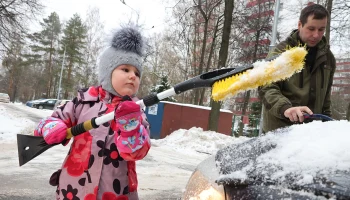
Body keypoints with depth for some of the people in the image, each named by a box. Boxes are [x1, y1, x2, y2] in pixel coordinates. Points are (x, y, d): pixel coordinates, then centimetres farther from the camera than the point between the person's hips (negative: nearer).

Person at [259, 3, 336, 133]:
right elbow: (266, 88, -17)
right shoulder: (281, 52, -7)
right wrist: (285, 107, -35)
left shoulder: (327, 58, 11)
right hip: (279, 130, -4)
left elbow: (325, 95, 20)